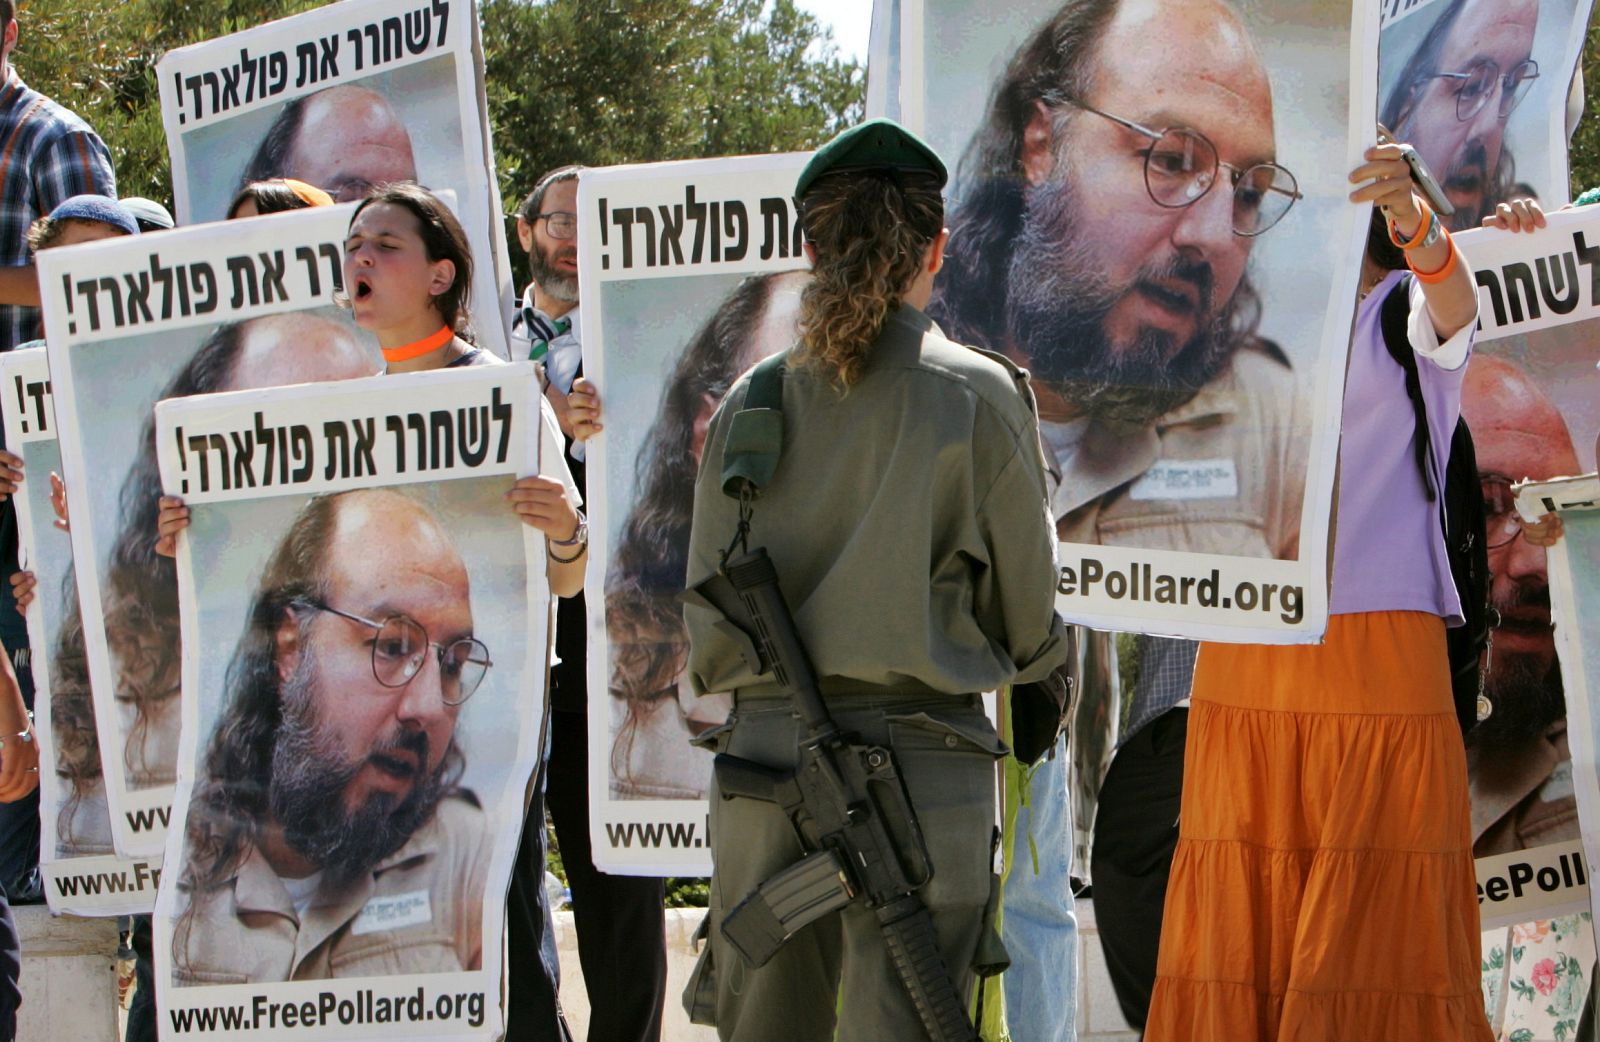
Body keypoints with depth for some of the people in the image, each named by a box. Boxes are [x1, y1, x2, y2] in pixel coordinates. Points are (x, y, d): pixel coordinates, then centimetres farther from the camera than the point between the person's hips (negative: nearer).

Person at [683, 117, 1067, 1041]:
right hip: (920, 753, -3)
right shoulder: (981, 395, -3)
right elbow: (1028, 612, 3)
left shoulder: (750, 402, 6)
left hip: (764, 750, 3)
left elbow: (708, 626, 8)